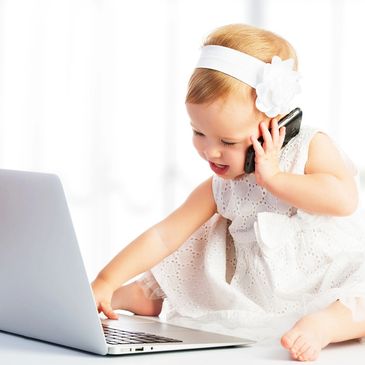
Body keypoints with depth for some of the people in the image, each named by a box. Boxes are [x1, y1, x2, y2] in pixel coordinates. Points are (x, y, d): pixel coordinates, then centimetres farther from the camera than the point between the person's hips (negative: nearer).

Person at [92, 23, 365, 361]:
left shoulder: (312, 147, -9)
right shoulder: (220, 190, 2)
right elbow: (163, 236, 1)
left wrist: (272, 177, -23)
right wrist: (106, 283, -8)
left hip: (333, 284, -4)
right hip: (257, 298, 5)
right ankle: (130, 296, 22)